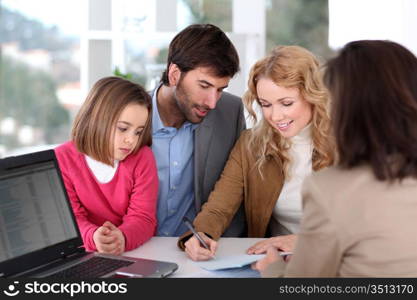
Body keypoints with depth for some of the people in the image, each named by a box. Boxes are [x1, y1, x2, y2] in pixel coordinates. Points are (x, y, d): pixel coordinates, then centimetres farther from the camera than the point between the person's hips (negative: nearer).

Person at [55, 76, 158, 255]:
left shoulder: (142, 158, -1)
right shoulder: (62, 159, -3)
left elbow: (143, 218, -8)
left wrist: (123, 238, -30)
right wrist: (93, 237, -31)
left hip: (135, 253, 0)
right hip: (84, 257, 0)